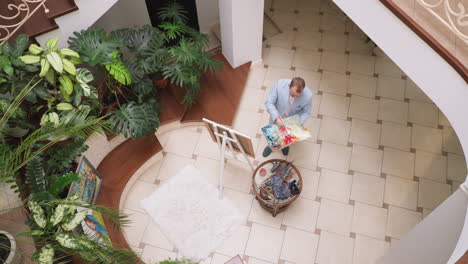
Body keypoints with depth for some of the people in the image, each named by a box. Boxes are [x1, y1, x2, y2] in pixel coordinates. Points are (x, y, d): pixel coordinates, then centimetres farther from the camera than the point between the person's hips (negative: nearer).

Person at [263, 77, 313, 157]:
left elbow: (306, 112, -16)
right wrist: (276, 117, -41)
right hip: (277, 116, 0)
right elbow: (269, 102, -28)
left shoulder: (308, 95, -35)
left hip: (292, 120, 0)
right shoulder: (280, 84, -38)